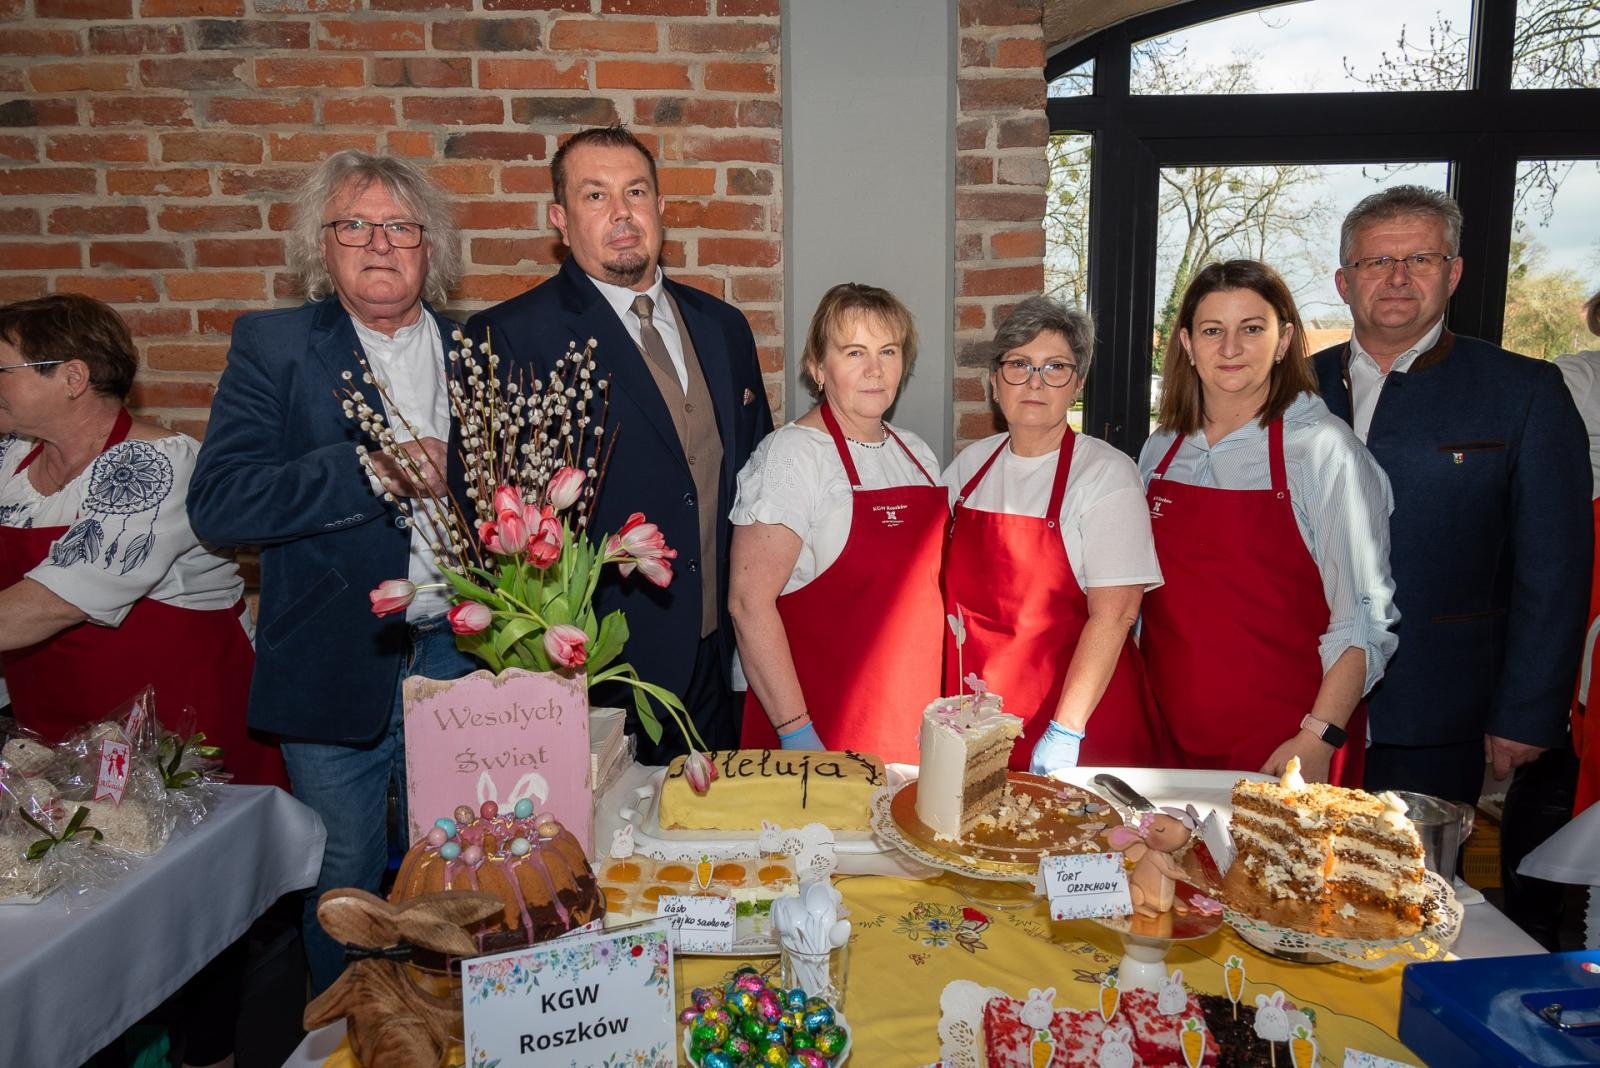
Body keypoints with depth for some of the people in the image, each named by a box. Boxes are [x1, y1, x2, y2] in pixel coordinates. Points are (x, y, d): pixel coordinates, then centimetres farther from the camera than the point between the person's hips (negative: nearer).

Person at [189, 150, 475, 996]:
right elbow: (217, 502, -14)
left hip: (459, 657, 2)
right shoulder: (273, 346, -2)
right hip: (337, 668, -2)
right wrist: (372, 472, -23)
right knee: (345, 886, 14)